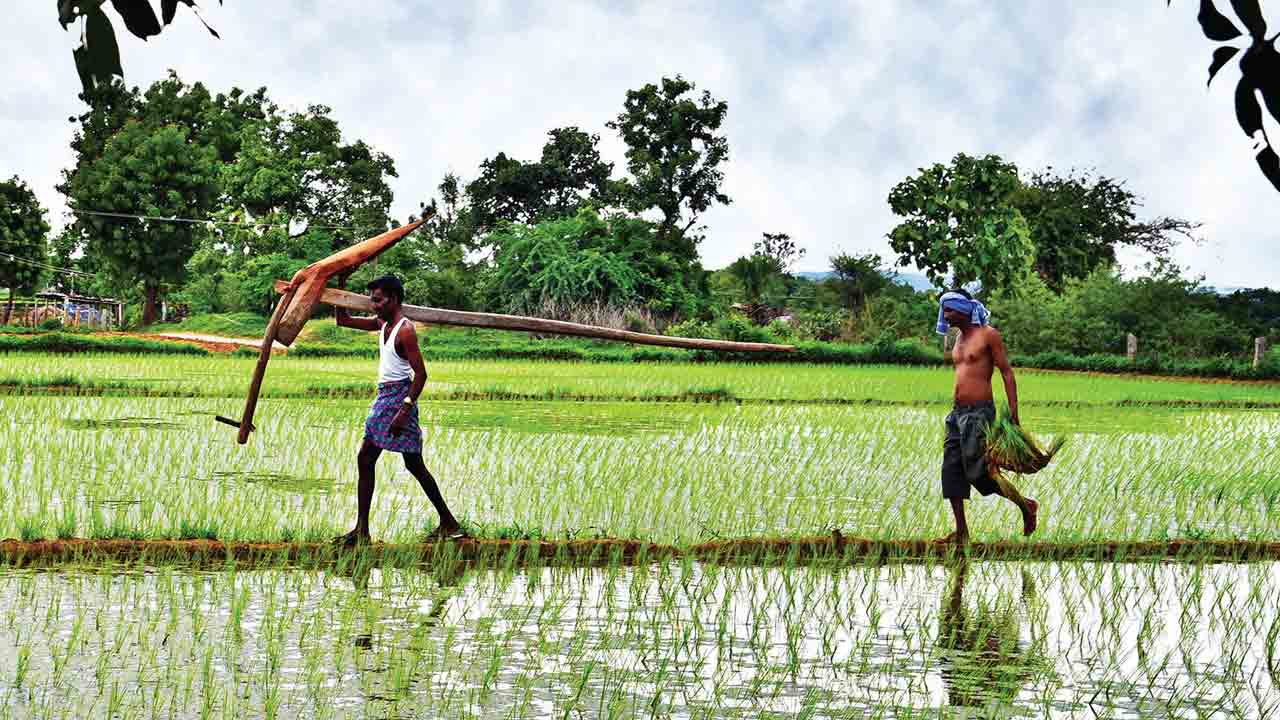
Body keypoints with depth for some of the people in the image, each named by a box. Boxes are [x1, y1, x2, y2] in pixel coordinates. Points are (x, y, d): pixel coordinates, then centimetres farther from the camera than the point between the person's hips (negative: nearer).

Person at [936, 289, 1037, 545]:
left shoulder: (988, 335, -7)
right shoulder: (960, 337, 16)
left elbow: (1007, 373, -9)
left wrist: (1013, 413, -15)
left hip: (980, 412, -8)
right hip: (958, 412, 8)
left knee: (977, 472, -10)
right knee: (952, 471, 1)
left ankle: (1026, 506, 10)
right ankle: (961, 533, 5)